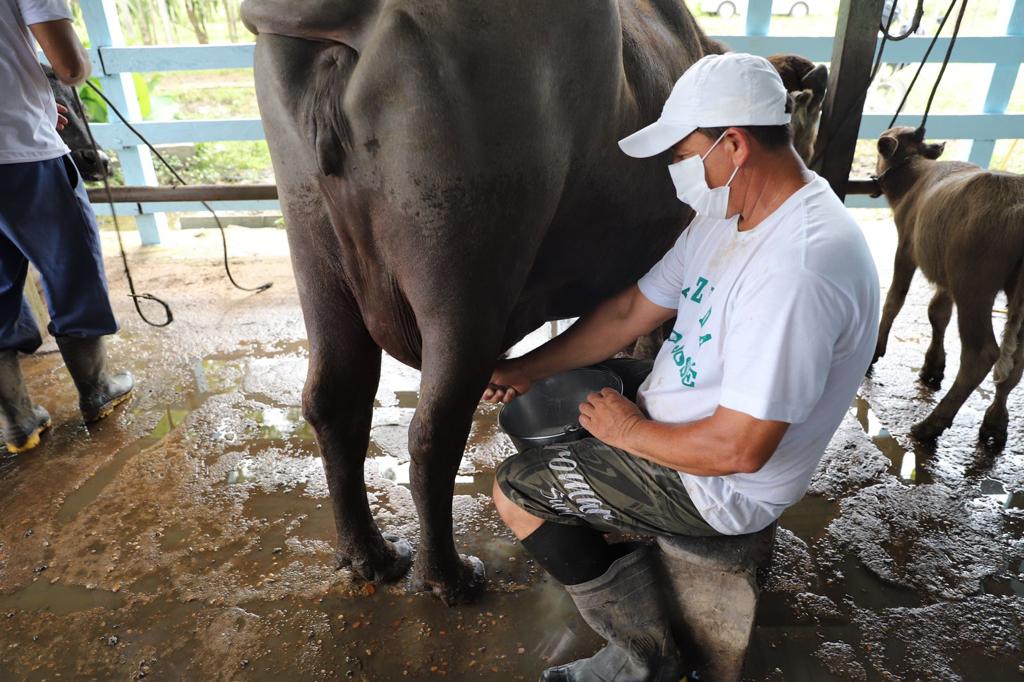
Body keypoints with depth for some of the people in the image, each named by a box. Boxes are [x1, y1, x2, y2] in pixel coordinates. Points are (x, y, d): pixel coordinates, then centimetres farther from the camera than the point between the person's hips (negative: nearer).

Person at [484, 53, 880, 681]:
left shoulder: (797, 268, -33)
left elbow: (738, 449, -31)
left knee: (515, 491, -5)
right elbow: (631, 312, 3)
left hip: (724, 484, -9)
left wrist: (631, 431, -14)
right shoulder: (731, 213, -2)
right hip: (680, 412, 9)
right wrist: (528, 370, 4)